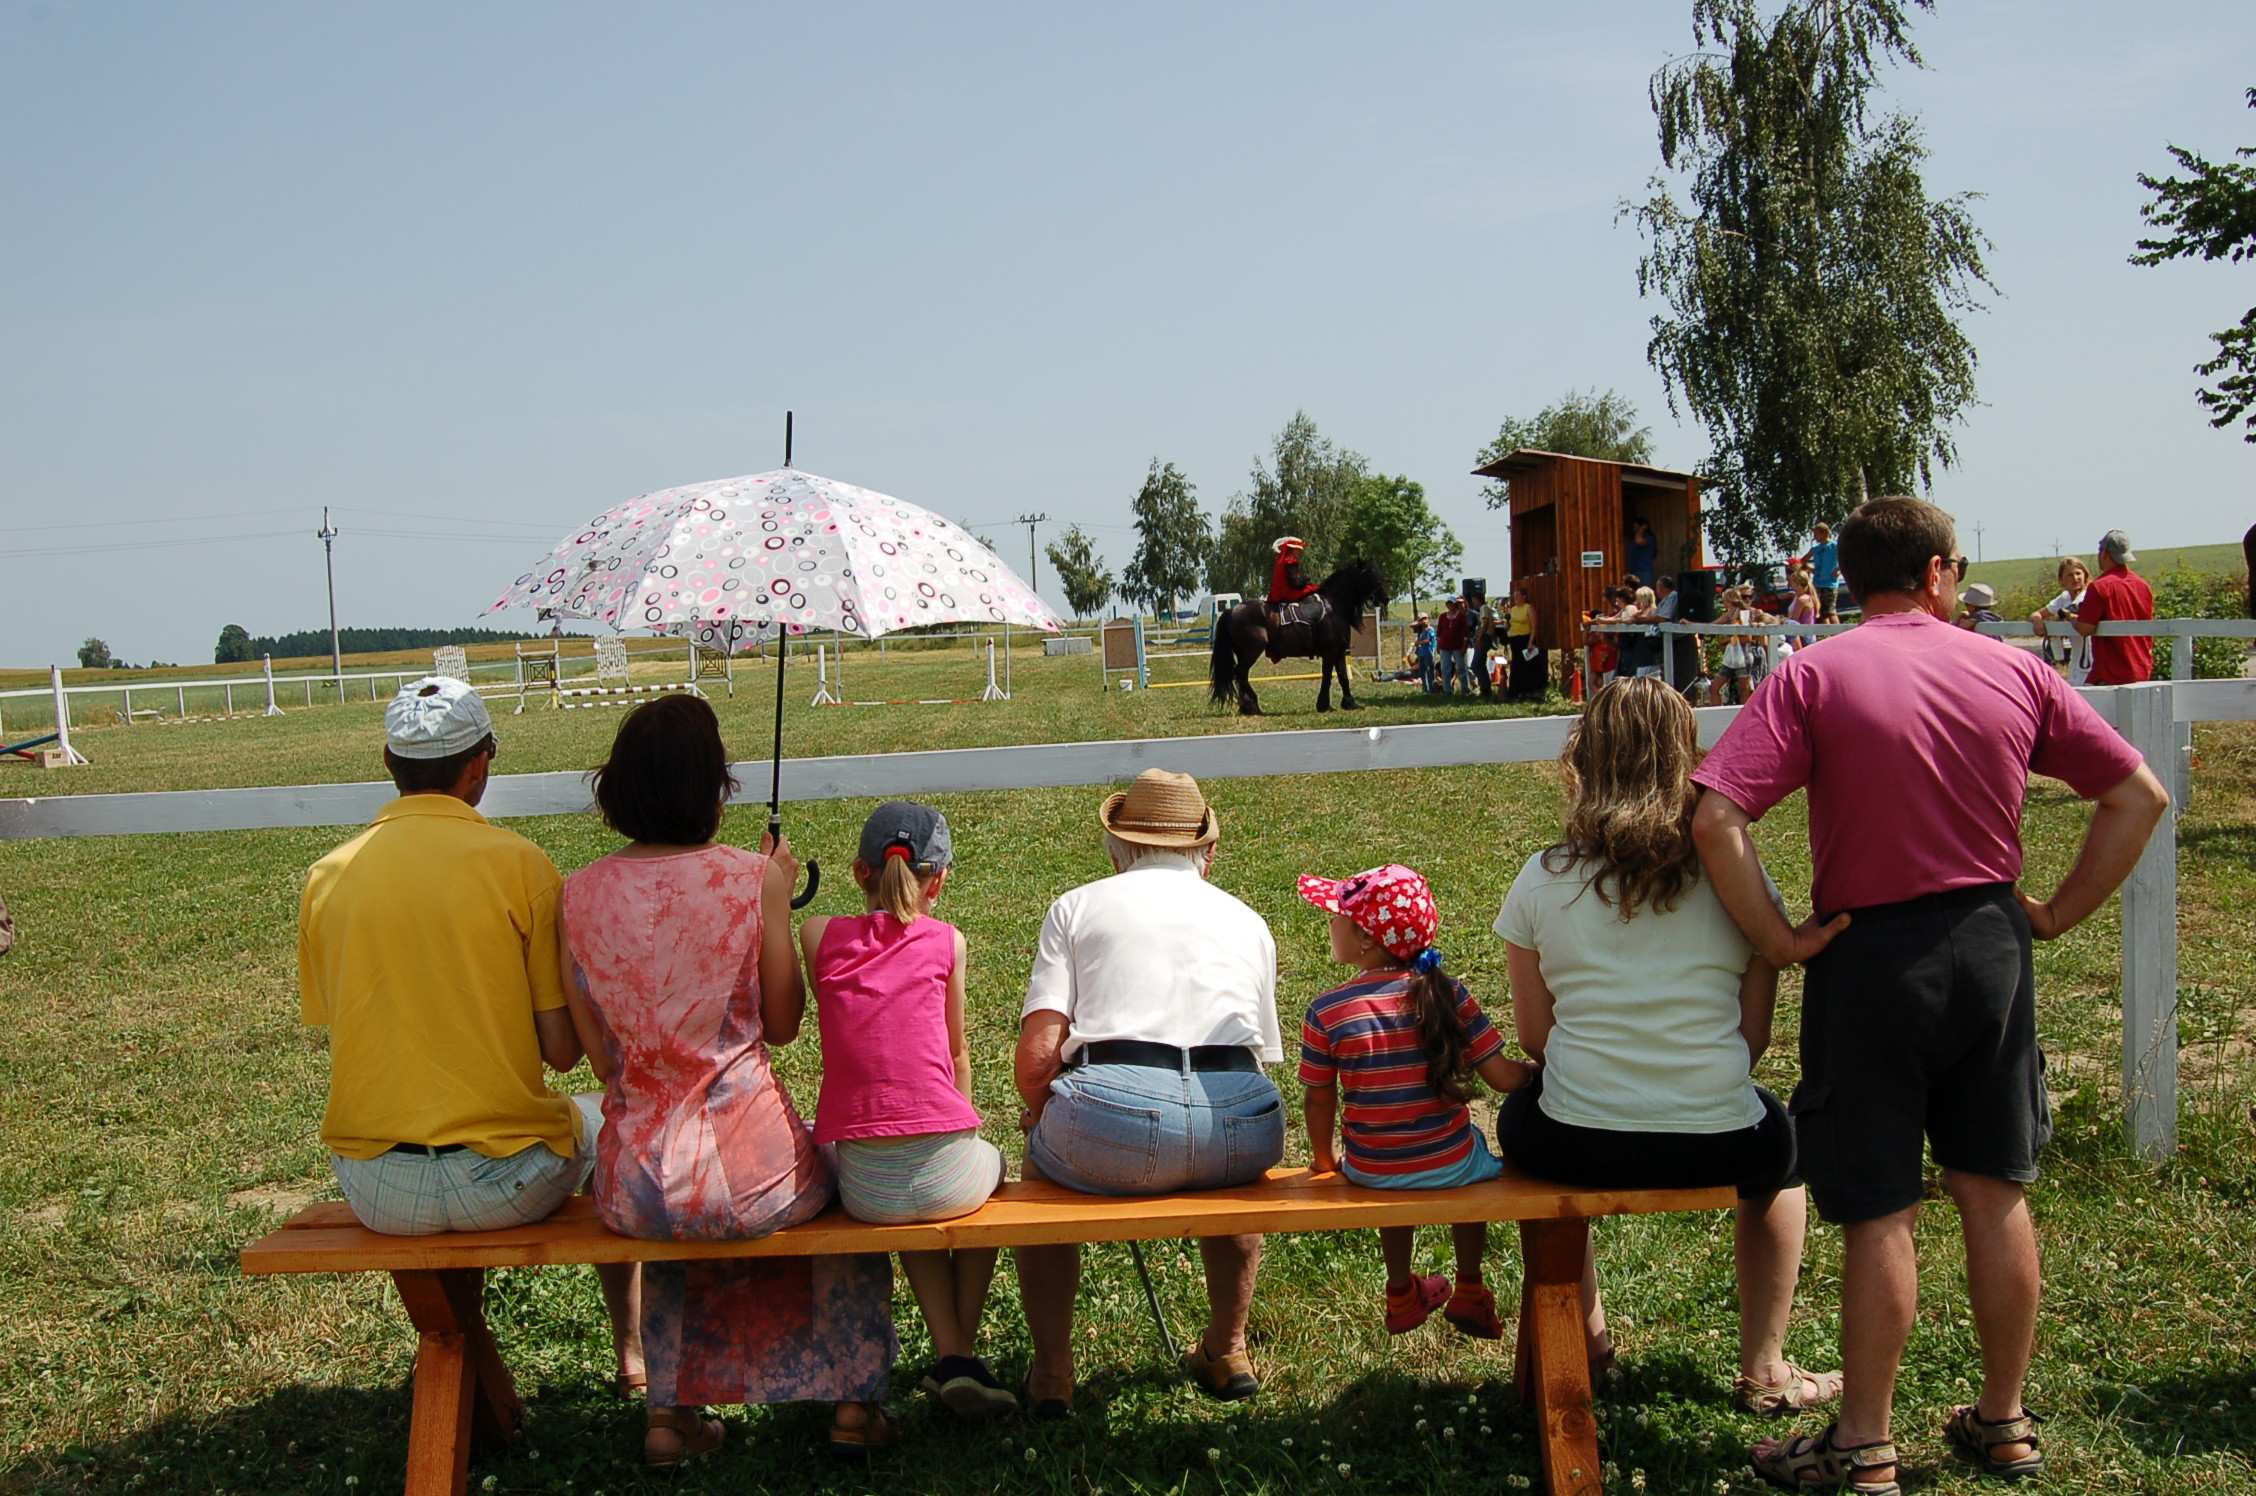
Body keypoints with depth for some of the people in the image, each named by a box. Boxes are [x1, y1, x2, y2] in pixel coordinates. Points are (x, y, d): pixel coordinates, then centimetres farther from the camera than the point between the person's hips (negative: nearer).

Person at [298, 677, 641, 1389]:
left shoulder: (326, 877, -1)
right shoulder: (518, 863, -10)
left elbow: (339, 1030, 9)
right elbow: (562, 1051, -9)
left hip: (374, 1194, 3)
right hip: (506, 1183, -3)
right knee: (606, 1119, 28)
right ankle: (631, 1350, 40)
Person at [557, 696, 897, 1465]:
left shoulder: (577, 896, -3)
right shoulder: (751, 878, -11)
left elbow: (600, 1056, 4)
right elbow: (783, 1024, 1)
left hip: (635, 1188, 3)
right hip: (750, 1174, -3)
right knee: (846, 1179, 32)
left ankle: (671, 1412, 37)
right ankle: (854, 1403, 33)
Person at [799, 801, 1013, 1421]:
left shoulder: (819, 935, 4)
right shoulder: (946, 941, 4)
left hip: (863, 1188, 1)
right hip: (947, 1175, -1)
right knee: (990, 1161, 37)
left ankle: (951, 1357, 23)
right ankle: (964, 1352, 32)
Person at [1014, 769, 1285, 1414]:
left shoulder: (1077, 906, 14)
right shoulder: (1247, 919, 24)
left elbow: (1036, 1057, 2)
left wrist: (1043, 1119, 22)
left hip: (1112, 1118, -3)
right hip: (1244, 1129, 3)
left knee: (1042, 1172, 31)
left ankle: (1051, 1372, 30)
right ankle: (1227, 1351, 45)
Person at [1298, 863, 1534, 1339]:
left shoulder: (1326, 1013, -15)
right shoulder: (1447, 994, -12)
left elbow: (1319, 1100, -5)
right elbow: (1504, 1077, -10)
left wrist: (1324, 1159, 14)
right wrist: (1545, 1071, 12)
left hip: (1370, 1172, 0)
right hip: (1452, 1165, 0)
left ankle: (1402, 1295, 50)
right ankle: (1469, 1294, 44)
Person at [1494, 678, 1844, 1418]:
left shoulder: (1542, 880, -4)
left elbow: (1534, 1038, 2)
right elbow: (1754, 1036, 2)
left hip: (1578, 1148, 0)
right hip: (1718, 1146, 0)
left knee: (1520, 1112, 36)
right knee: (1781, 1141, 35)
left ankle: (1583, 1334, 46)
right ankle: (1764, 1370, 37)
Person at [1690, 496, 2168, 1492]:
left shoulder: (1813, 678, -11)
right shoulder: (2016, 671, 1)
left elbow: (1715, 820, -21)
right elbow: (2139, 793, 5)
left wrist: (1777, 940, -12)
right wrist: (2059, 913, 8)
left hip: (1872, 959, -4)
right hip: (1990, 947, 4)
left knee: (1880, 1213, 4)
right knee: (1995, 1192, 16)